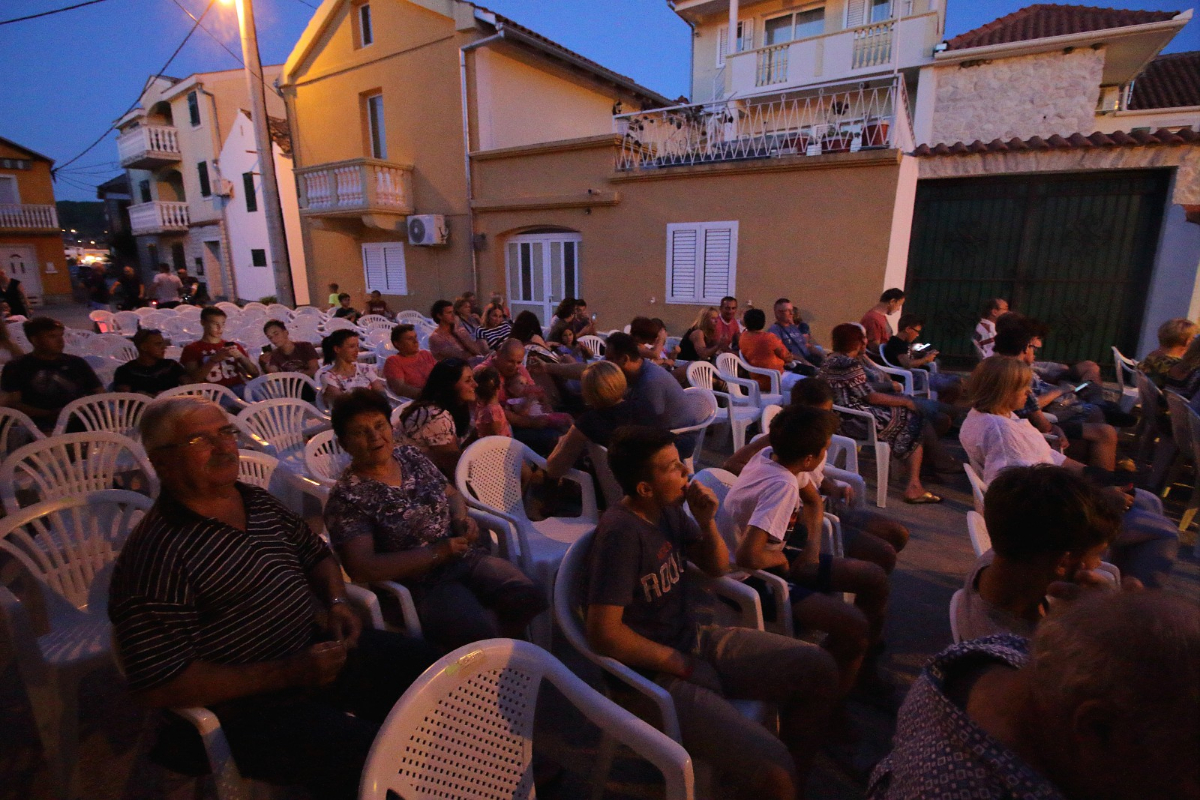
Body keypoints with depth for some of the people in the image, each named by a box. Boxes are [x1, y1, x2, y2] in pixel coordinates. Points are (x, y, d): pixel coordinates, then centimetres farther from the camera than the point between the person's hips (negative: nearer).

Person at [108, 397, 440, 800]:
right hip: (251, 711, -8)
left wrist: (337, 601, -2)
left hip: (316, 647, 8)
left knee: (425, 662, 8)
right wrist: (287, 675, -23)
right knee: (365, 758, -25)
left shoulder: (258, 501, 4)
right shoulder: (155, 555, -20)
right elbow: (158, 686, -21)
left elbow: (316, 553, 18)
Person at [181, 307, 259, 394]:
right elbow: (193, 380, -1)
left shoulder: (234, 346, 23)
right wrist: (213, 360, -12)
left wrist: (241, 356, -3)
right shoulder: (192, 349, 14)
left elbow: (255, 373, 14)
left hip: (239, 389, 3)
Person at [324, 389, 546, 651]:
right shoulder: (346, 497, -10)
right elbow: (361, 568, -17)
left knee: (533, 598, -16)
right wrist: (435, 553, -18)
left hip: (469, 558, 6)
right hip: (421, 586, -5)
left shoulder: (411, 455, 7)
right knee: (482, 635, -29)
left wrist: (462, 518, -3)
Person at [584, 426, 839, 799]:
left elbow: (717, 567, 11)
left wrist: (707, 521, -10)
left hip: (695, 641, 8)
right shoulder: (621, 532, -25)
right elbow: (603, 633, -26)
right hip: (656, 674, -8)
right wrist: (679, 662, -13)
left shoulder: (670, 508, -1)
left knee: (819, 668, 5)